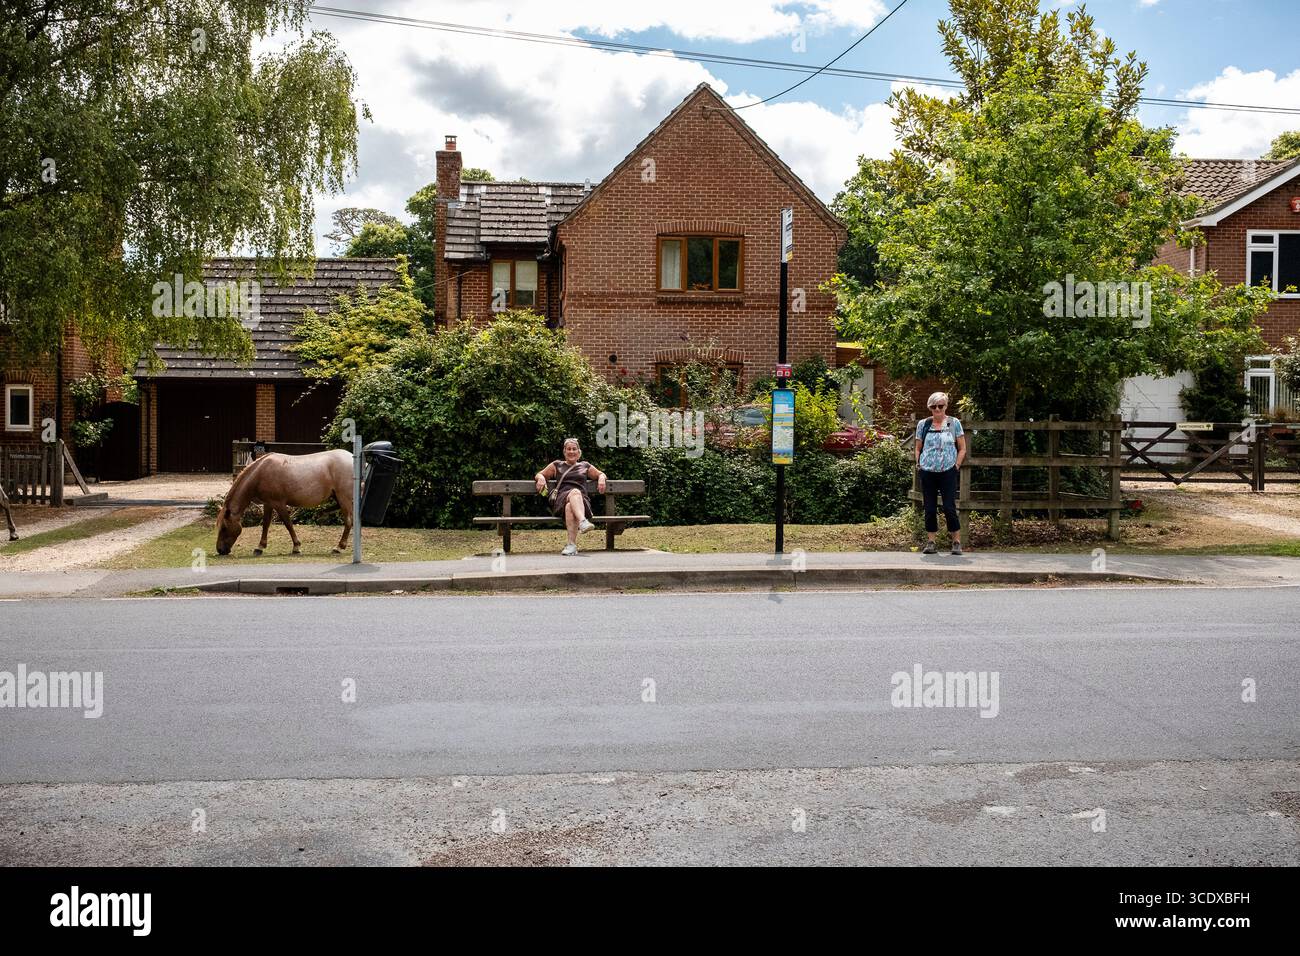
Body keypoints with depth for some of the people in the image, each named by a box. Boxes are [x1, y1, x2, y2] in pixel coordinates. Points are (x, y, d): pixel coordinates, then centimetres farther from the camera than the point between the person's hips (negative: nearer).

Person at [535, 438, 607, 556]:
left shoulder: (585, 466, 30)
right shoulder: (557, 465, 28)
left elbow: (601, 474, 36)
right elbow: (539, 474, 28)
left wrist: (601, 479, 11)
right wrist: (541, 479, 3)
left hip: (581, 500, 1)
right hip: (561, 500, -1)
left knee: (570, 507, -39)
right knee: (575, 492, -38)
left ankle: (572, 544, -51)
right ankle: (583, 521, -63)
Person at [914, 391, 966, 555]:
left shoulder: (954, 423, 2)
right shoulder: (923, 424, 7)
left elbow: (962, 448, 5)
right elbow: (918, 448, 15)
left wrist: (956, 466, -3)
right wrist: (919, 464, 4)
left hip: (948, 472, -2)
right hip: (927, 472, 2)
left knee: (949, 508, -5)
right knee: (930, 509, 5)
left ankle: (957, 542, 6)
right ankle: (930, 542, 13)